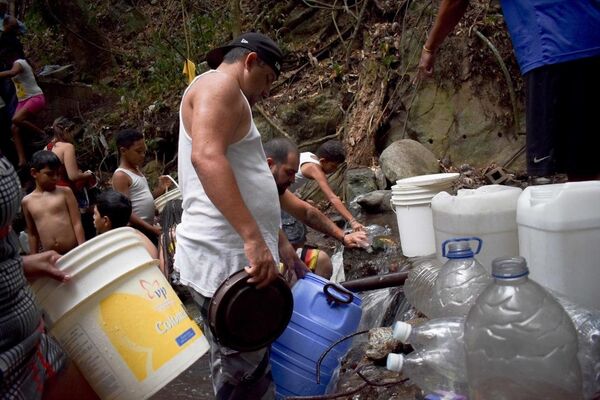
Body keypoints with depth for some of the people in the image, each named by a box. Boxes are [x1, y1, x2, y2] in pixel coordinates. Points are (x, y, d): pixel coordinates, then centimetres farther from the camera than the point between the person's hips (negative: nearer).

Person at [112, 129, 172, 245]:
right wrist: (151, 228, -22)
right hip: (136, 230, -9)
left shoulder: (137, 170, 14)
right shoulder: (121, 175, -13)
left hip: (148, 229, 9)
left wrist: (160, 189, 0)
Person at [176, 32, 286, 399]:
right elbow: (206, 157, -25)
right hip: (224, 259, -11)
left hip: (236, 256, 11)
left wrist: (279, 246, 29)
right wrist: (254, 238, -32)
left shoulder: (228, 100, 27)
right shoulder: (219, 84, -5)